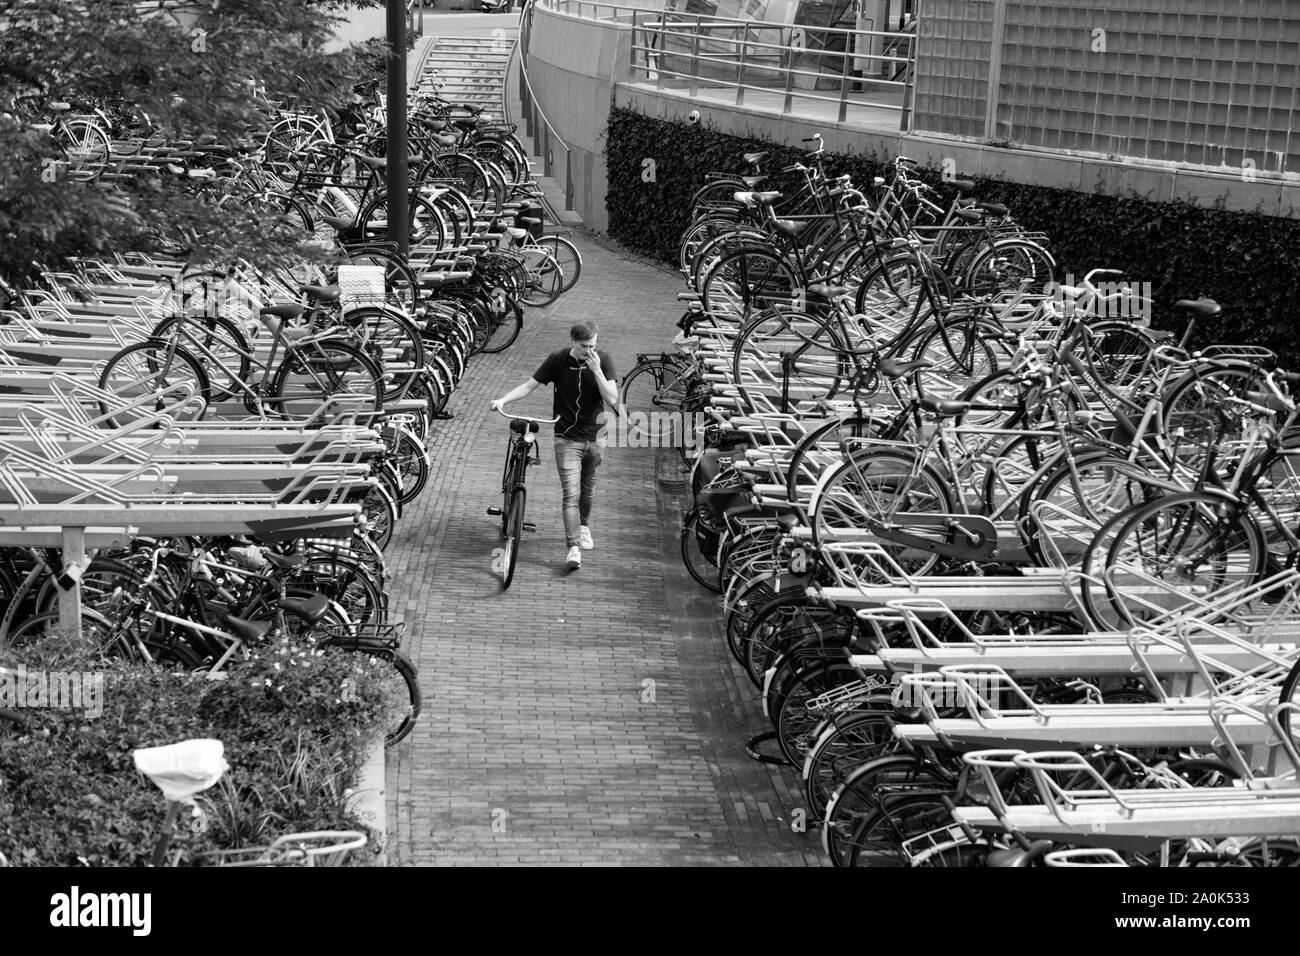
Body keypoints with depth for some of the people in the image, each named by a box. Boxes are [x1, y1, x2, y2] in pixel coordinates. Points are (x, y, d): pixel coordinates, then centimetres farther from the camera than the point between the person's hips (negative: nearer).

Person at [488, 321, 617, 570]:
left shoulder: (603, 360, -7)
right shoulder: (558, 360, -9)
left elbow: (612, 399, -13)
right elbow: (529, 385, -6)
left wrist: (596, 370, -23)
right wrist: (503, 400, -20)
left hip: (595, 437, 2)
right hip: (567, 439, -2)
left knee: (587, 489, 20)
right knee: (571, 494, -11)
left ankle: (583, 526, 46)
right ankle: (574, 548, -13)